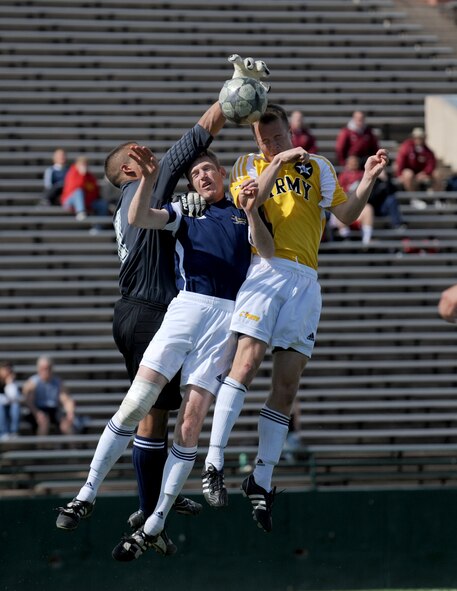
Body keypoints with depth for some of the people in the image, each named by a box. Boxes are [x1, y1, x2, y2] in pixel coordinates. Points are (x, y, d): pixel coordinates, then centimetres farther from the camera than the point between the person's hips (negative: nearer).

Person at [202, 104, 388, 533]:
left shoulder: (317, 168, 18)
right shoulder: (248, 166, 12)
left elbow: (347, 215, 9)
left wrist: (368, 179, -6)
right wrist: (278, 164, -15)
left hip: (306, 280, 3)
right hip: (265, 270, -3)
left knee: (287, 385, 0)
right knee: (248, 358, -21)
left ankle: (261, 480, 7)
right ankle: (213, 463, -22)